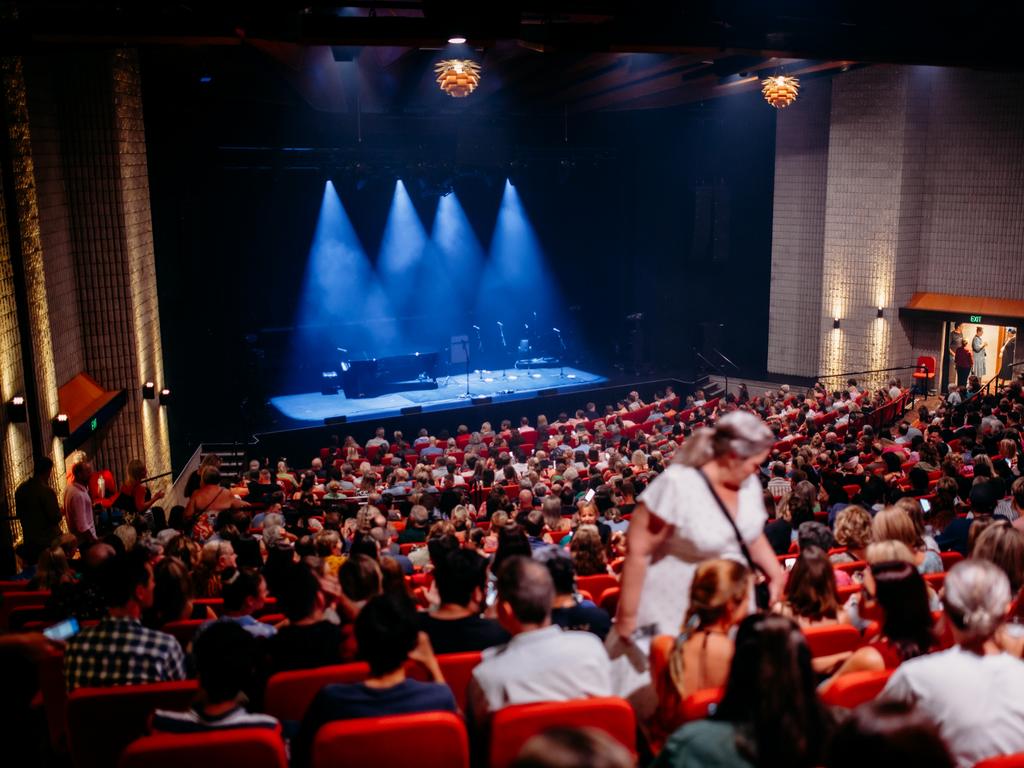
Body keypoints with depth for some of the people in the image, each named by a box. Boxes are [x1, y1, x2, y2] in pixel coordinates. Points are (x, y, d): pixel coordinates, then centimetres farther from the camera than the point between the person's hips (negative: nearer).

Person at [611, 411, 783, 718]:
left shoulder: (748, 483, -2)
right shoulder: (676, 485, -24)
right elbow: (638, 551, -20)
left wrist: (776, 574, 7)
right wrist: (627, 617, -17)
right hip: (672, 618, -6)